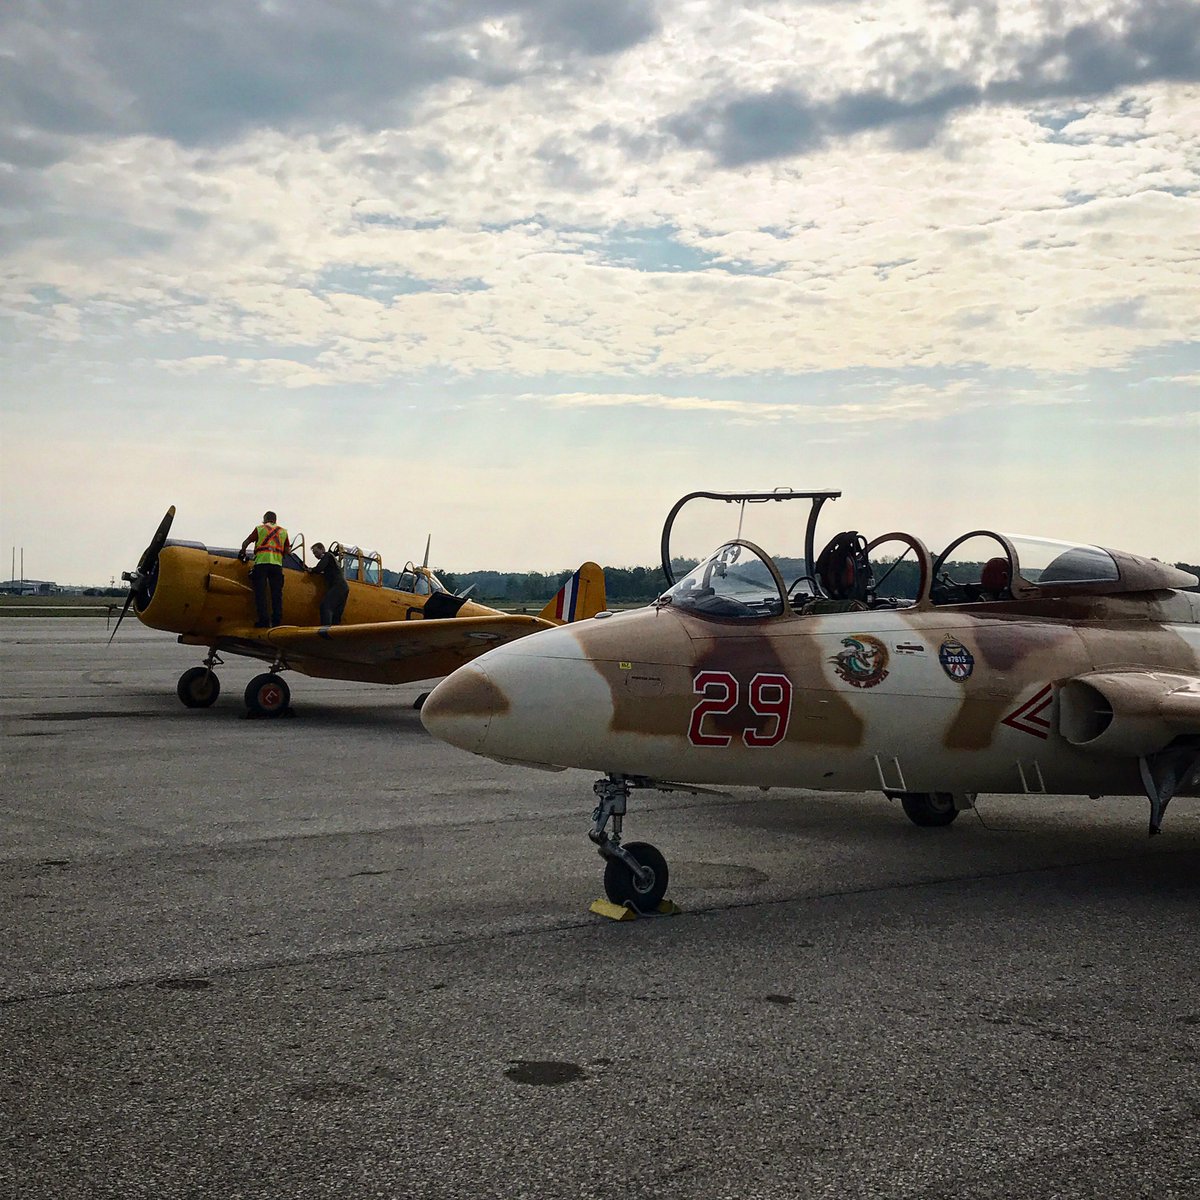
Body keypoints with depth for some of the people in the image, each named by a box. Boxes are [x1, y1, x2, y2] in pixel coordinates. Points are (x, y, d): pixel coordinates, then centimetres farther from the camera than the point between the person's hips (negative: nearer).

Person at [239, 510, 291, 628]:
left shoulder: (259, 529, 13)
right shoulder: (283, 531, 19)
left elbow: (245, 543, 11)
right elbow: (288, 551, 14)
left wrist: (243, 552, 30)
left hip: (261, 562, -2)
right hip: (277, 564, 2)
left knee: (260, 592, -2)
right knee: (277, 594, 4)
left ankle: (264, 619, -9)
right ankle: (277, 620, -1)